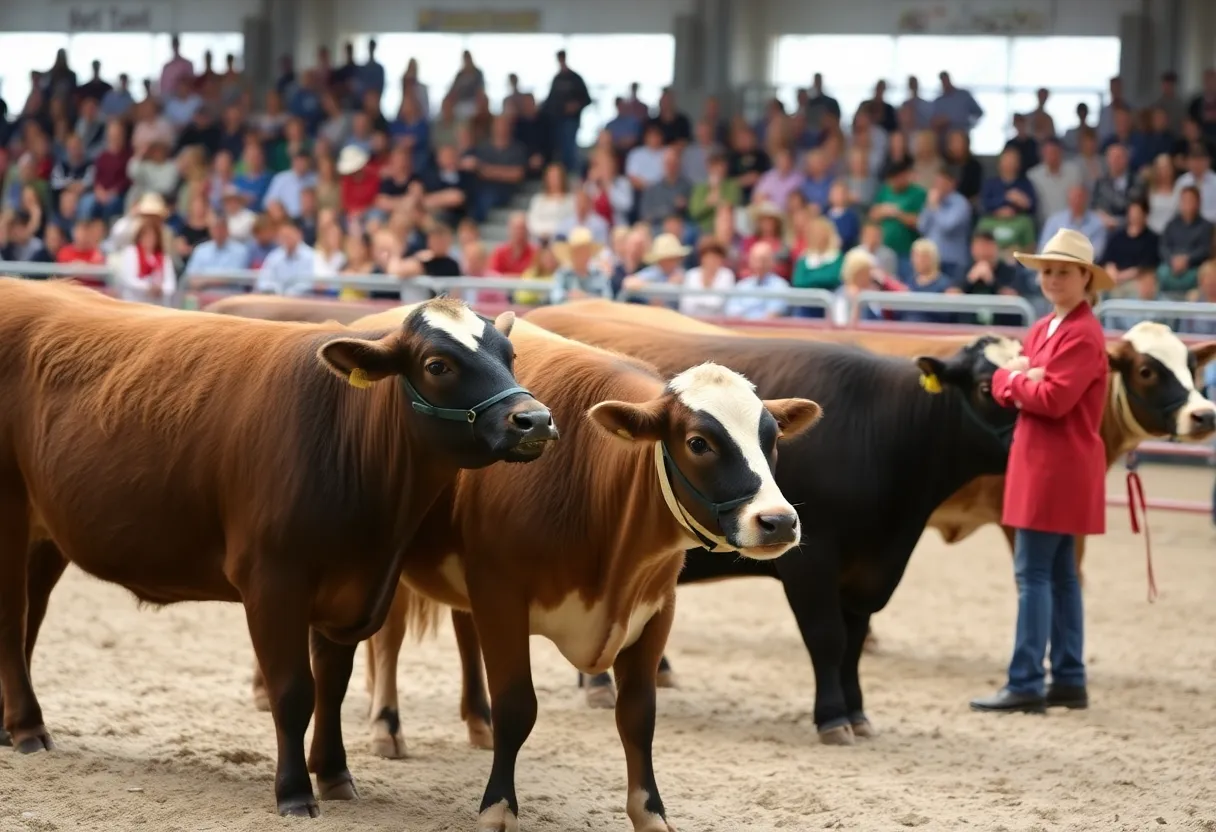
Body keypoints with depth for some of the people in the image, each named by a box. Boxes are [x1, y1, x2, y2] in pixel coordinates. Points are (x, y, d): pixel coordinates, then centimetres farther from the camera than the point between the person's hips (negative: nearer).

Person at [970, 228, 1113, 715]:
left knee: (1034, 572, -9)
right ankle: (1069, 680, 16)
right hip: (1038, 465, 10)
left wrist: (1018, 377, -4)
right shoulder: (1044, 328, 15)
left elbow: (1053, 399, -22)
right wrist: (1014, 378, -11)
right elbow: (1005, 386, 12)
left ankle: (1025, 684, -9)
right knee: (1059, 573, 11)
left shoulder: (1083, 335, -13)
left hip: (1061, 468, -10)